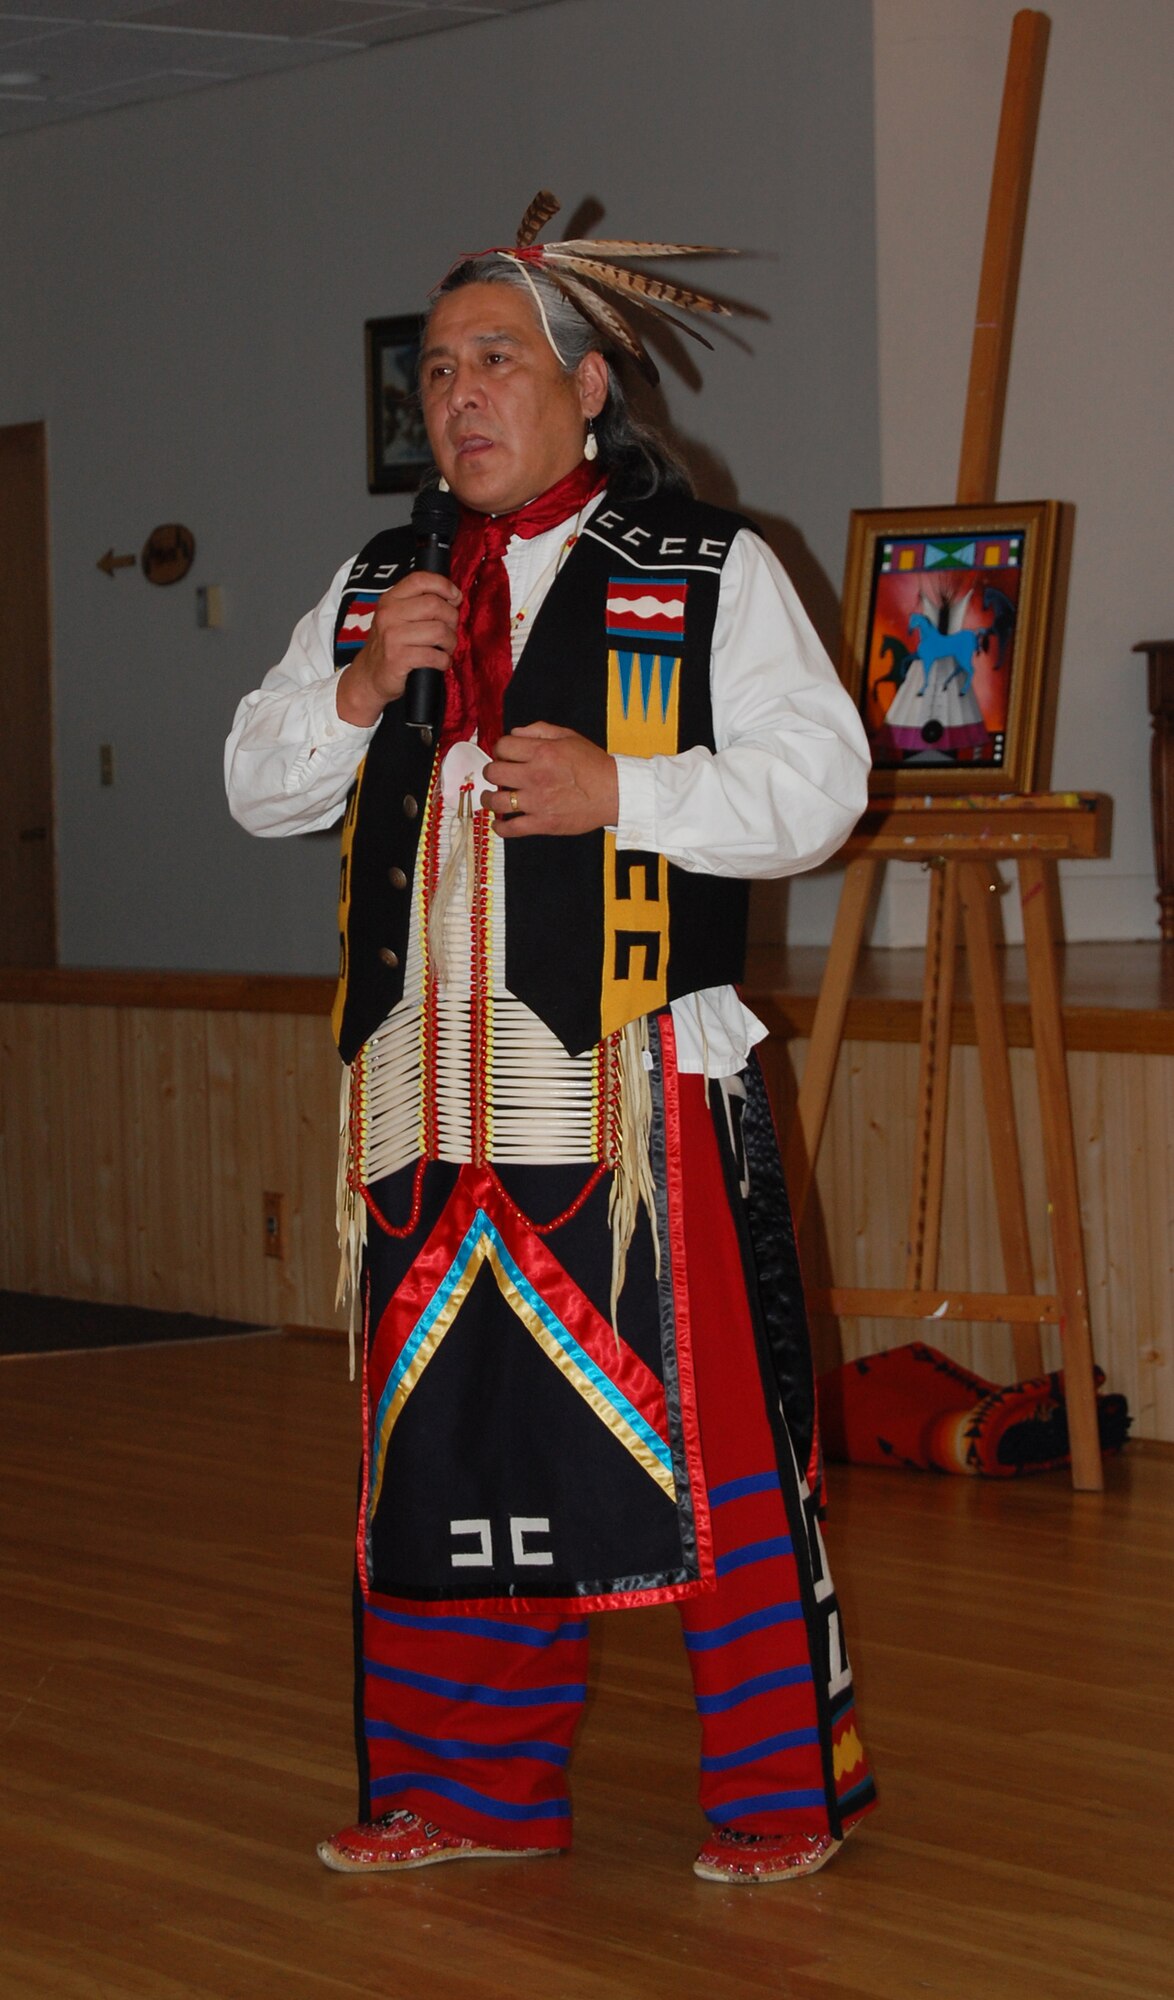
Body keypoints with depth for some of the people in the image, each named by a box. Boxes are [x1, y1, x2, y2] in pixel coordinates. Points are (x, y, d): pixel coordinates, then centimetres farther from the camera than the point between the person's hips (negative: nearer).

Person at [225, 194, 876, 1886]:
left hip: (644, 1082, -5)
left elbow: (815, 780, -3)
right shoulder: (377, 586, 19)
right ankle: (474, 1785, 21)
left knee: (702, 1423, -5)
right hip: (436, 1094, 5)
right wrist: (358, 688, -1)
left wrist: (622, 792, -16)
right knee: (449, 1426, 9)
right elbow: (259, 789, 18)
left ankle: (785, 1789, 7)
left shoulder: (706, 571, 4)